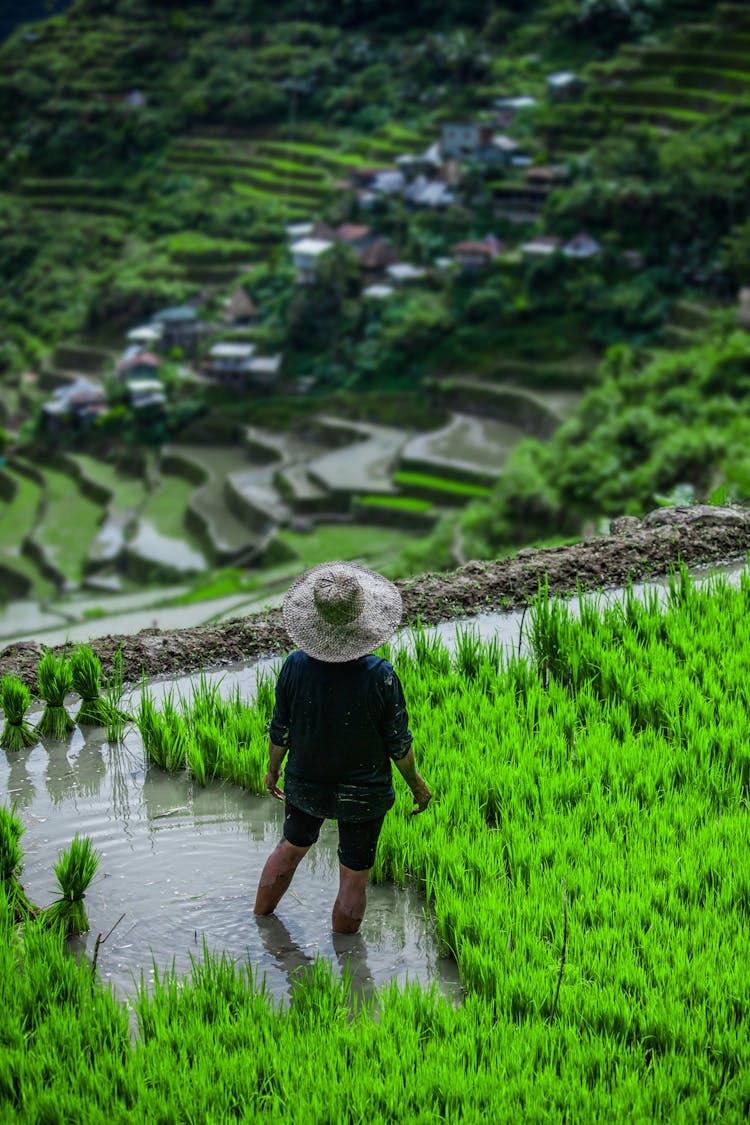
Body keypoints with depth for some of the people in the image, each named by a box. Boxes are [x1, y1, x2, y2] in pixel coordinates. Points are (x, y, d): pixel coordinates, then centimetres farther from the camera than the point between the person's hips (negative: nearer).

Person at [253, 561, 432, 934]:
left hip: (305, 784, 3)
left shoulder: (296, 665, -19)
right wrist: (416, 783, 3)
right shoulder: (379, 675, -26)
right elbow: (398, 744, -15)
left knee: (292, 846, 30)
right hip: (363, 792, -3)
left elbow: (280, 730, -6)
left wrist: (273, 769, 13)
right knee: (354, 877, 15)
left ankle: (258, 920, 49)